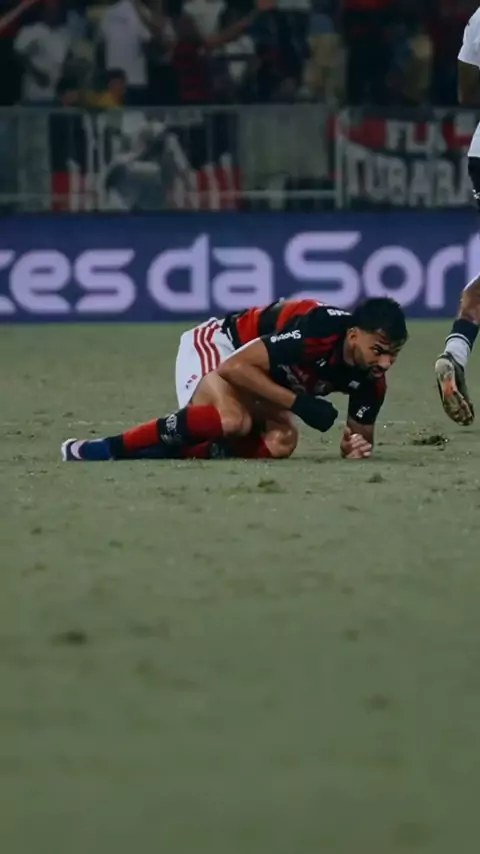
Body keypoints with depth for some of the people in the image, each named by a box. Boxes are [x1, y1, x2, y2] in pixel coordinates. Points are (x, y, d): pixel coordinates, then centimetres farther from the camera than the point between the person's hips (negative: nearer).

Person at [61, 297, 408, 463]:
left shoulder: (370, 381, -15)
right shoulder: (320, 333, -38)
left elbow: (362, 433, 0)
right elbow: (235, 367, -38)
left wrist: (357, 446, -25)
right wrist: (299, 403, -40)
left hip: (261, 381, 8)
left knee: (279, 442, -21)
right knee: (233, 419, -38)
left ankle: (153, 455, -16)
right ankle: (106, 449, -32)